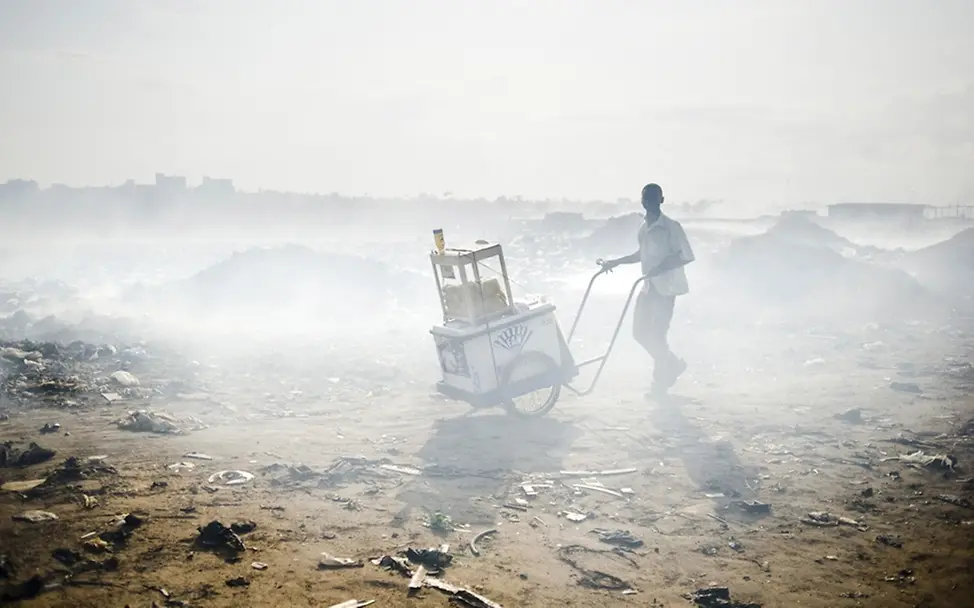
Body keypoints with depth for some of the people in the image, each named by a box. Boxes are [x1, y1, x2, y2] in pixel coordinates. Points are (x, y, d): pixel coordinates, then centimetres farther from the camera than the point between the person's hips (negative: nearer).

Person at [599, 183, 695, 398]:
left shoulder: (671, 227, -14)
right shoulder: (643, 227, 9)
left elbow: (687, 256, -19)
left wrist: (660, 268, -27)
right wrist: (615, 262, 20)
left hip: (666, 288, -8)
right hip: (648, 287, 8)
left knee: (657, 335, -6)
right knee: (640, 331, 9)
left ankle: (660, 384, 9)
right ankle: (674, 364, 29)